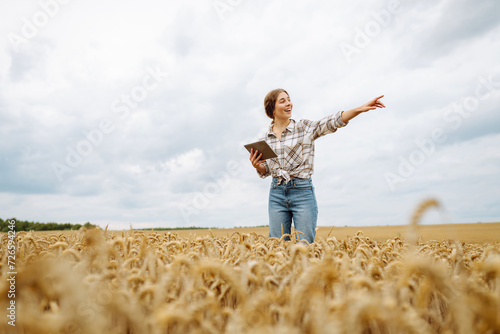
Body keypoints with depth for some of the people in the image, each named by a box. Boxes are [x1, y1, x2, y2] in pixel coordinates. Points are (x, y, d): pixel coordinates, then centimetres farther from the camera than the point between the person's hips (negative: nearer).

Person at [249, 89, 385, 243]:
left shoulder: (305, 127, 2)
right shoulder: (265, 139, 9)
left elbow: (332, 122, -12)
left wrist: (361, 109, -24)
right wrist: (257, 166, -7)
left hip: (302, 190, -2)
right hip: (277, 192, 2)